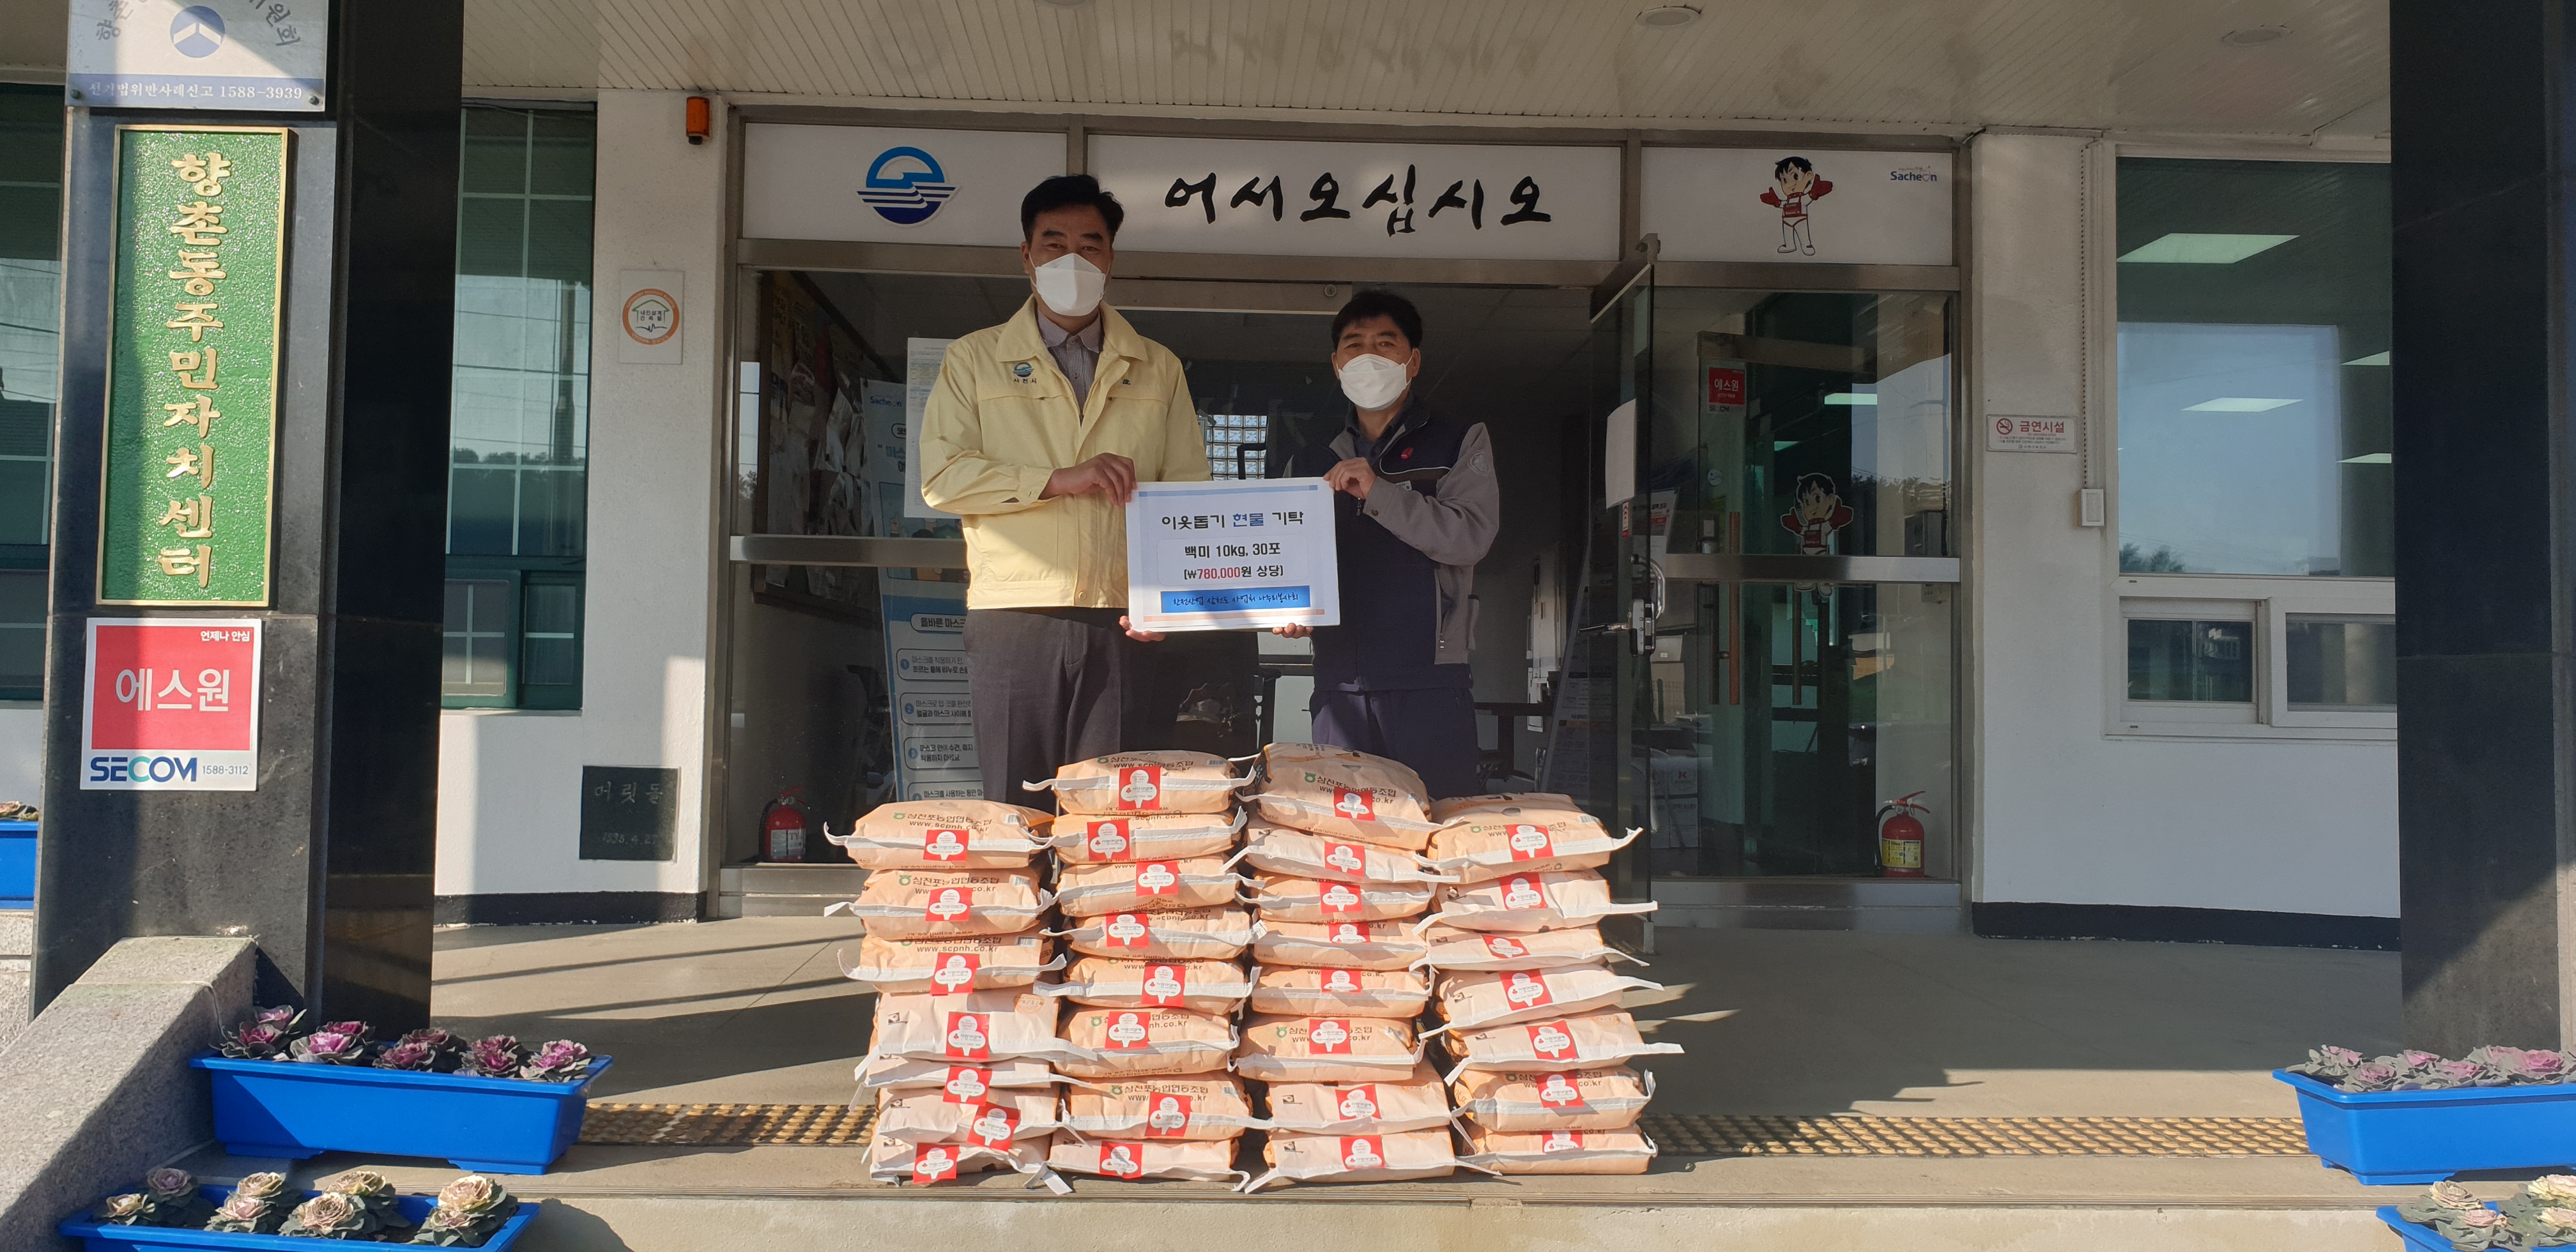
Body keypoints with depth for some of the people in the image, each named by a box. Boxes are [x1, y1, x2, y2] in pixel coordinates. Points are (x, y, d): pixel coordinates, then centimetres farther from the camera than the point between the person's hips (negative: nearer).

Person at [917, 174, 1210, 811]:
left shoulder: (1158, 369, 17)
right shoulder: (976, 359, 12)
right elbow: (941, 476, 0)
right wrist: (1058, 480, -10)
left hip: (1125, 623, 1)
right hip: (1013, 616, -1)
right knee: (1016, 809, 0)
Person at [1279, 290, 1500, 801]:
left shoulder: (1459, 442, 9)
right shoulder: (1309, 464, 19)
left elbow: (1471, 538, -6)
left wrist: (1378, 492, -15)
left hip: (1429, 683, -3)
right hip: (1338, 686, 3)